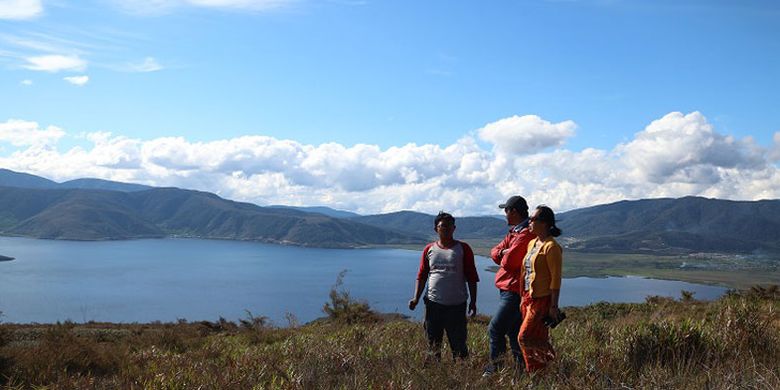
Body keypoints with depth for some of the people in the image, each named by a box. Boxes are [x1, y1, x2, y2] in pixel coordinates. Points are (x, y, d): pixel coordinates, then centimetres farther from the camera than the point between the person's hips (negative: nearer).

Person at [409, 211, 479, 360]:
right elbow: (421, 276, 10)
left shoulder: (463, 249, 2)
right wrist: (416, 298, -1)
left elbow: (472, 278, 3)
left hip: (457, 305, -2)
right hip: (433, 303, 2)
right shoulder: (429, 249, 8)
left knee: (458, 344, 2)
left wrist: (473, 302, -1)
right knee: (433, 343, 7)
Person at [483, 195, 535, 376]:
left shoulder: (525, 235, -18)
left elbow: (508, 262, -23)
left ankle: (495, 368, -1)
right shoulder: (514, 232, 15)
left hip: (514, 292, -10)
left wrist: (504, 256, -2)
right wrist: (502, 253, -9)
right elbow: (494, 252, 12)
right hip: (508, 290, 10)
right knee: (513, 331, 15)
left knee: (495, 329, -9)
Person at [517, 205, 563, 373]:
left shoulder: (551, 247, -14)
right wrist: (523, 299, 17)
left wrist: (554, 306, -18)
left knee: (525, 338, -9)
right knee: (538, 340, 12)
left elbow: (556, 278, -16)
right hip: (529, 298, 8)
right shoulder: (532, 243, 13)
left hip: (542, 300, -8)